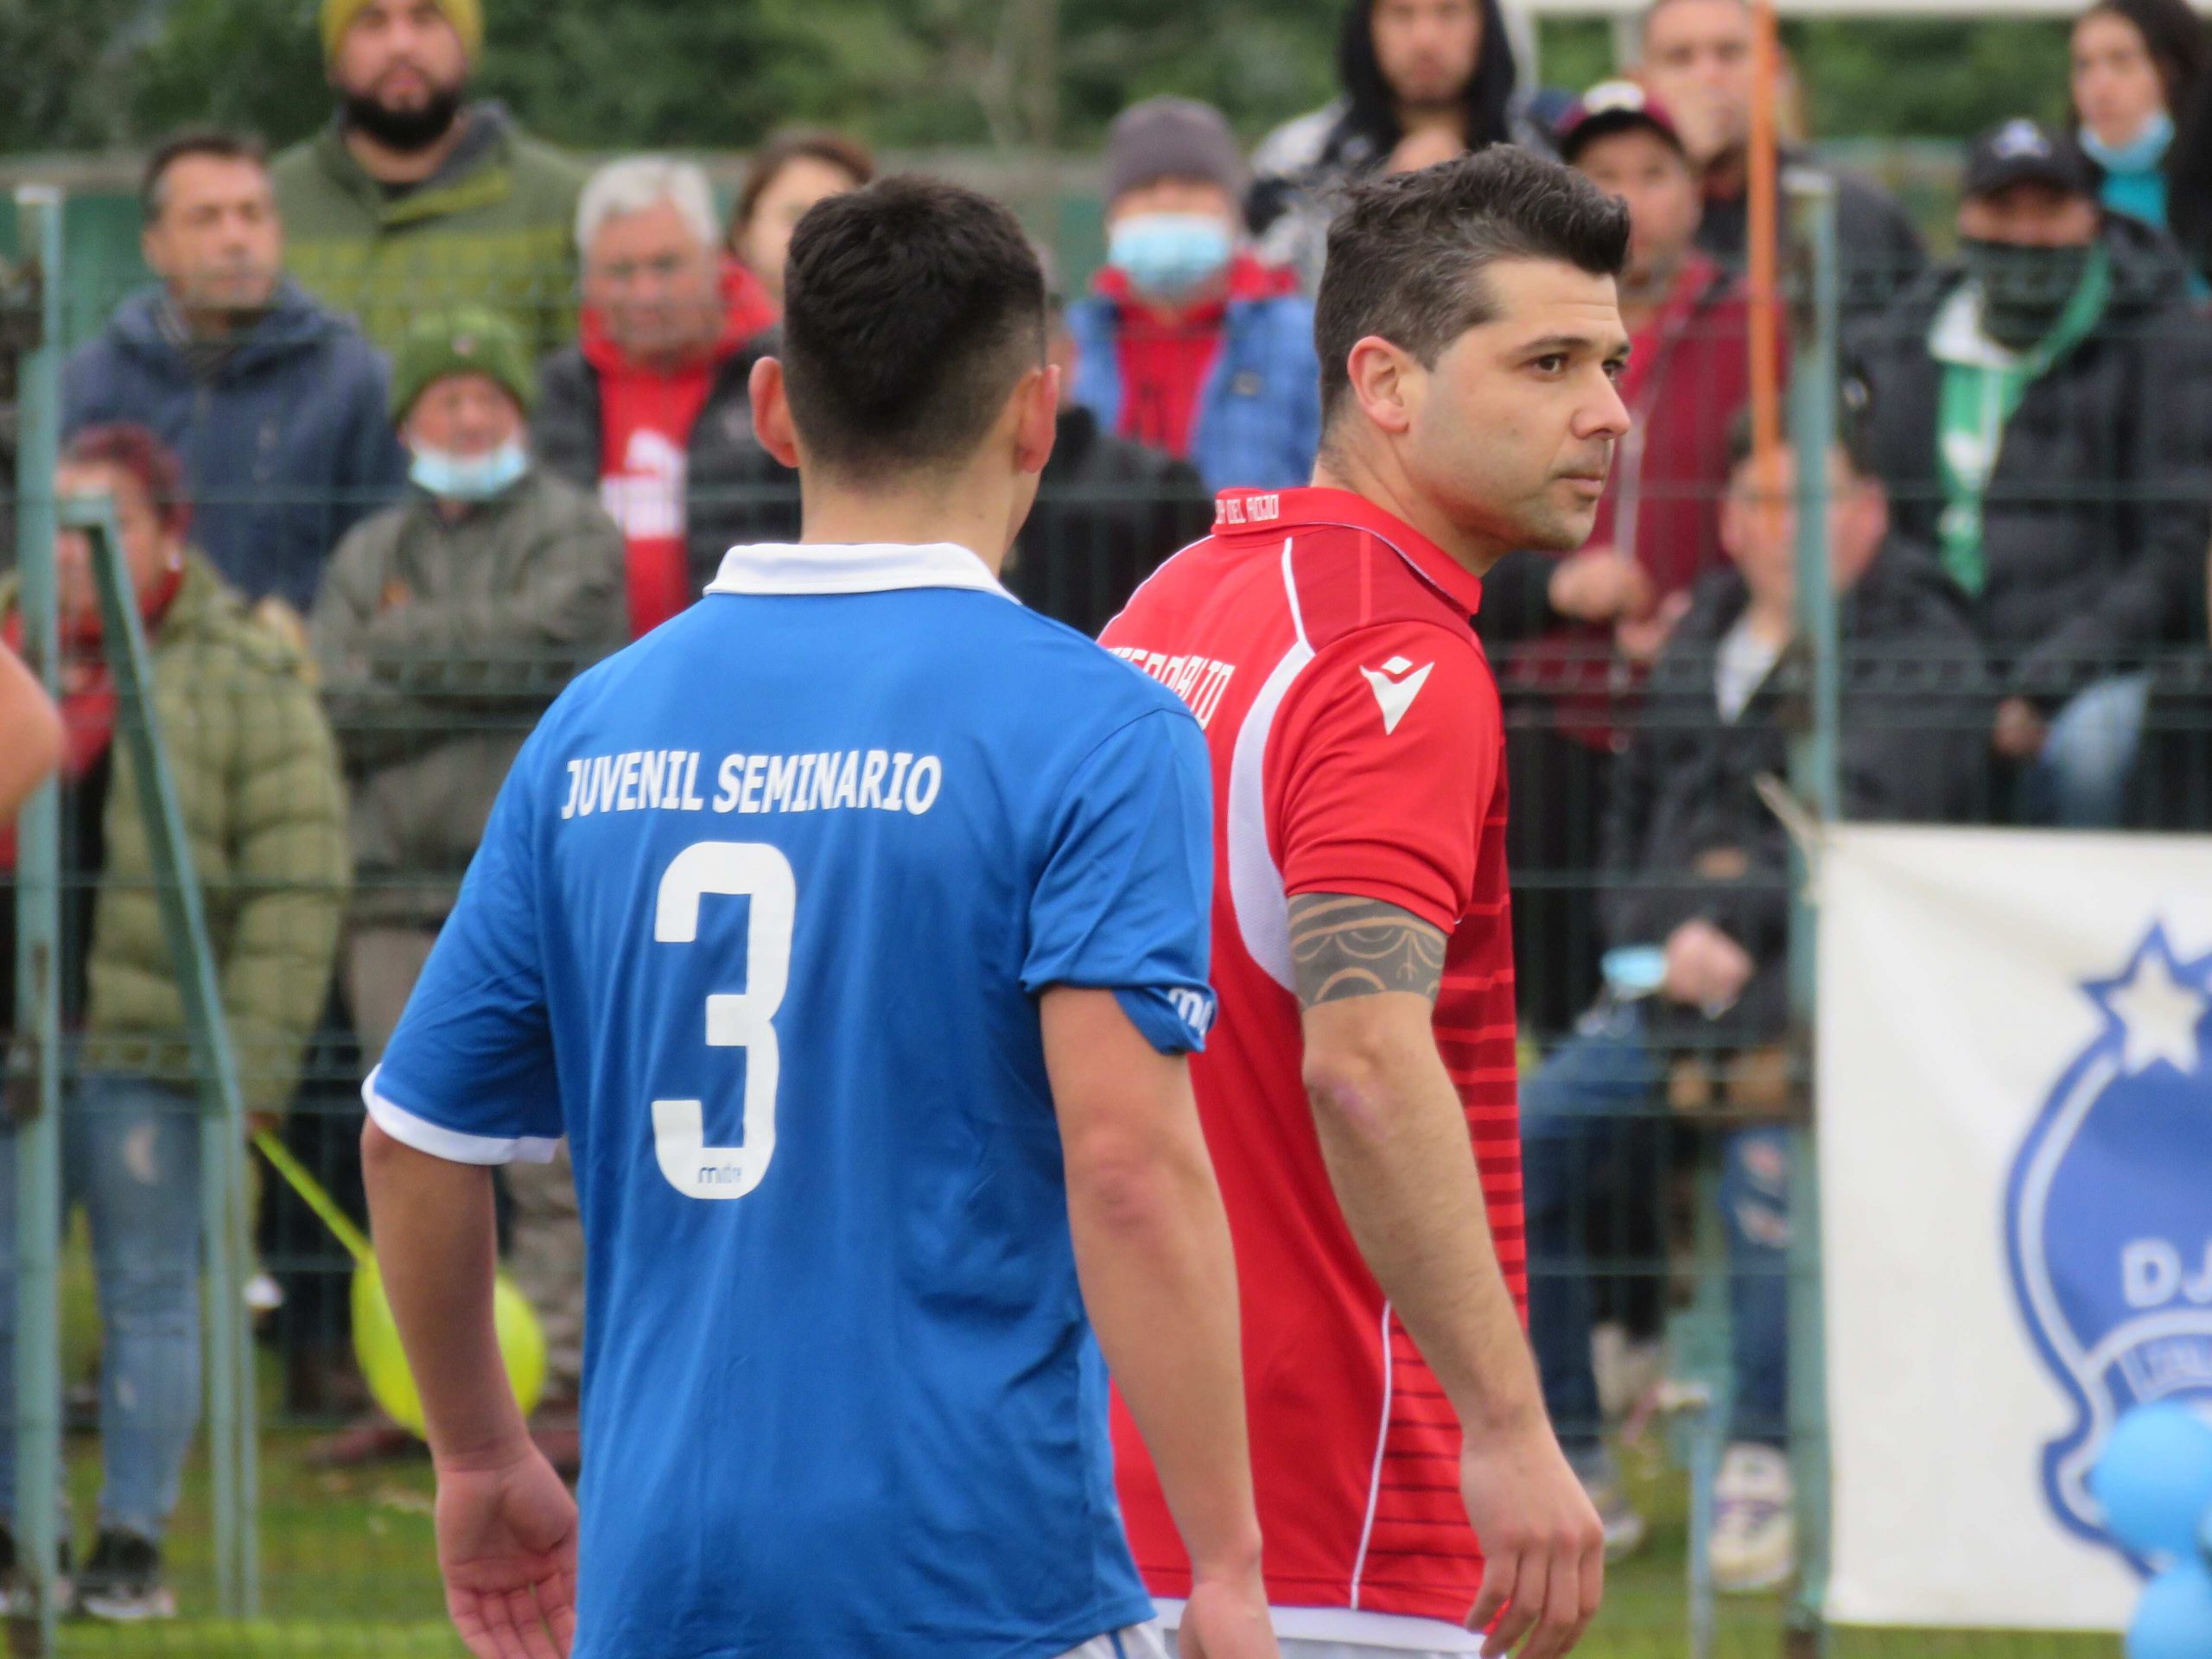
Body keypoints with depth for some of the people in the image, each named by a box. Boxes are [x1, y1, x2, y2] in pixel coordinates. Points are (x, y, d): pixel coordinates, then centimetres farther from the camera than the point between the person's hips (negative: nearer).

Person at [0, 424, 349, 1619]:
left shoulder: (245, 678, -2)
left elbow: (297, 883, -6)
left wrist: (256, 1055, -12)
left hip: (141, 1041, -4)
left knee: (147, 1294, 2)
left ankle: (134, 1544, 7)